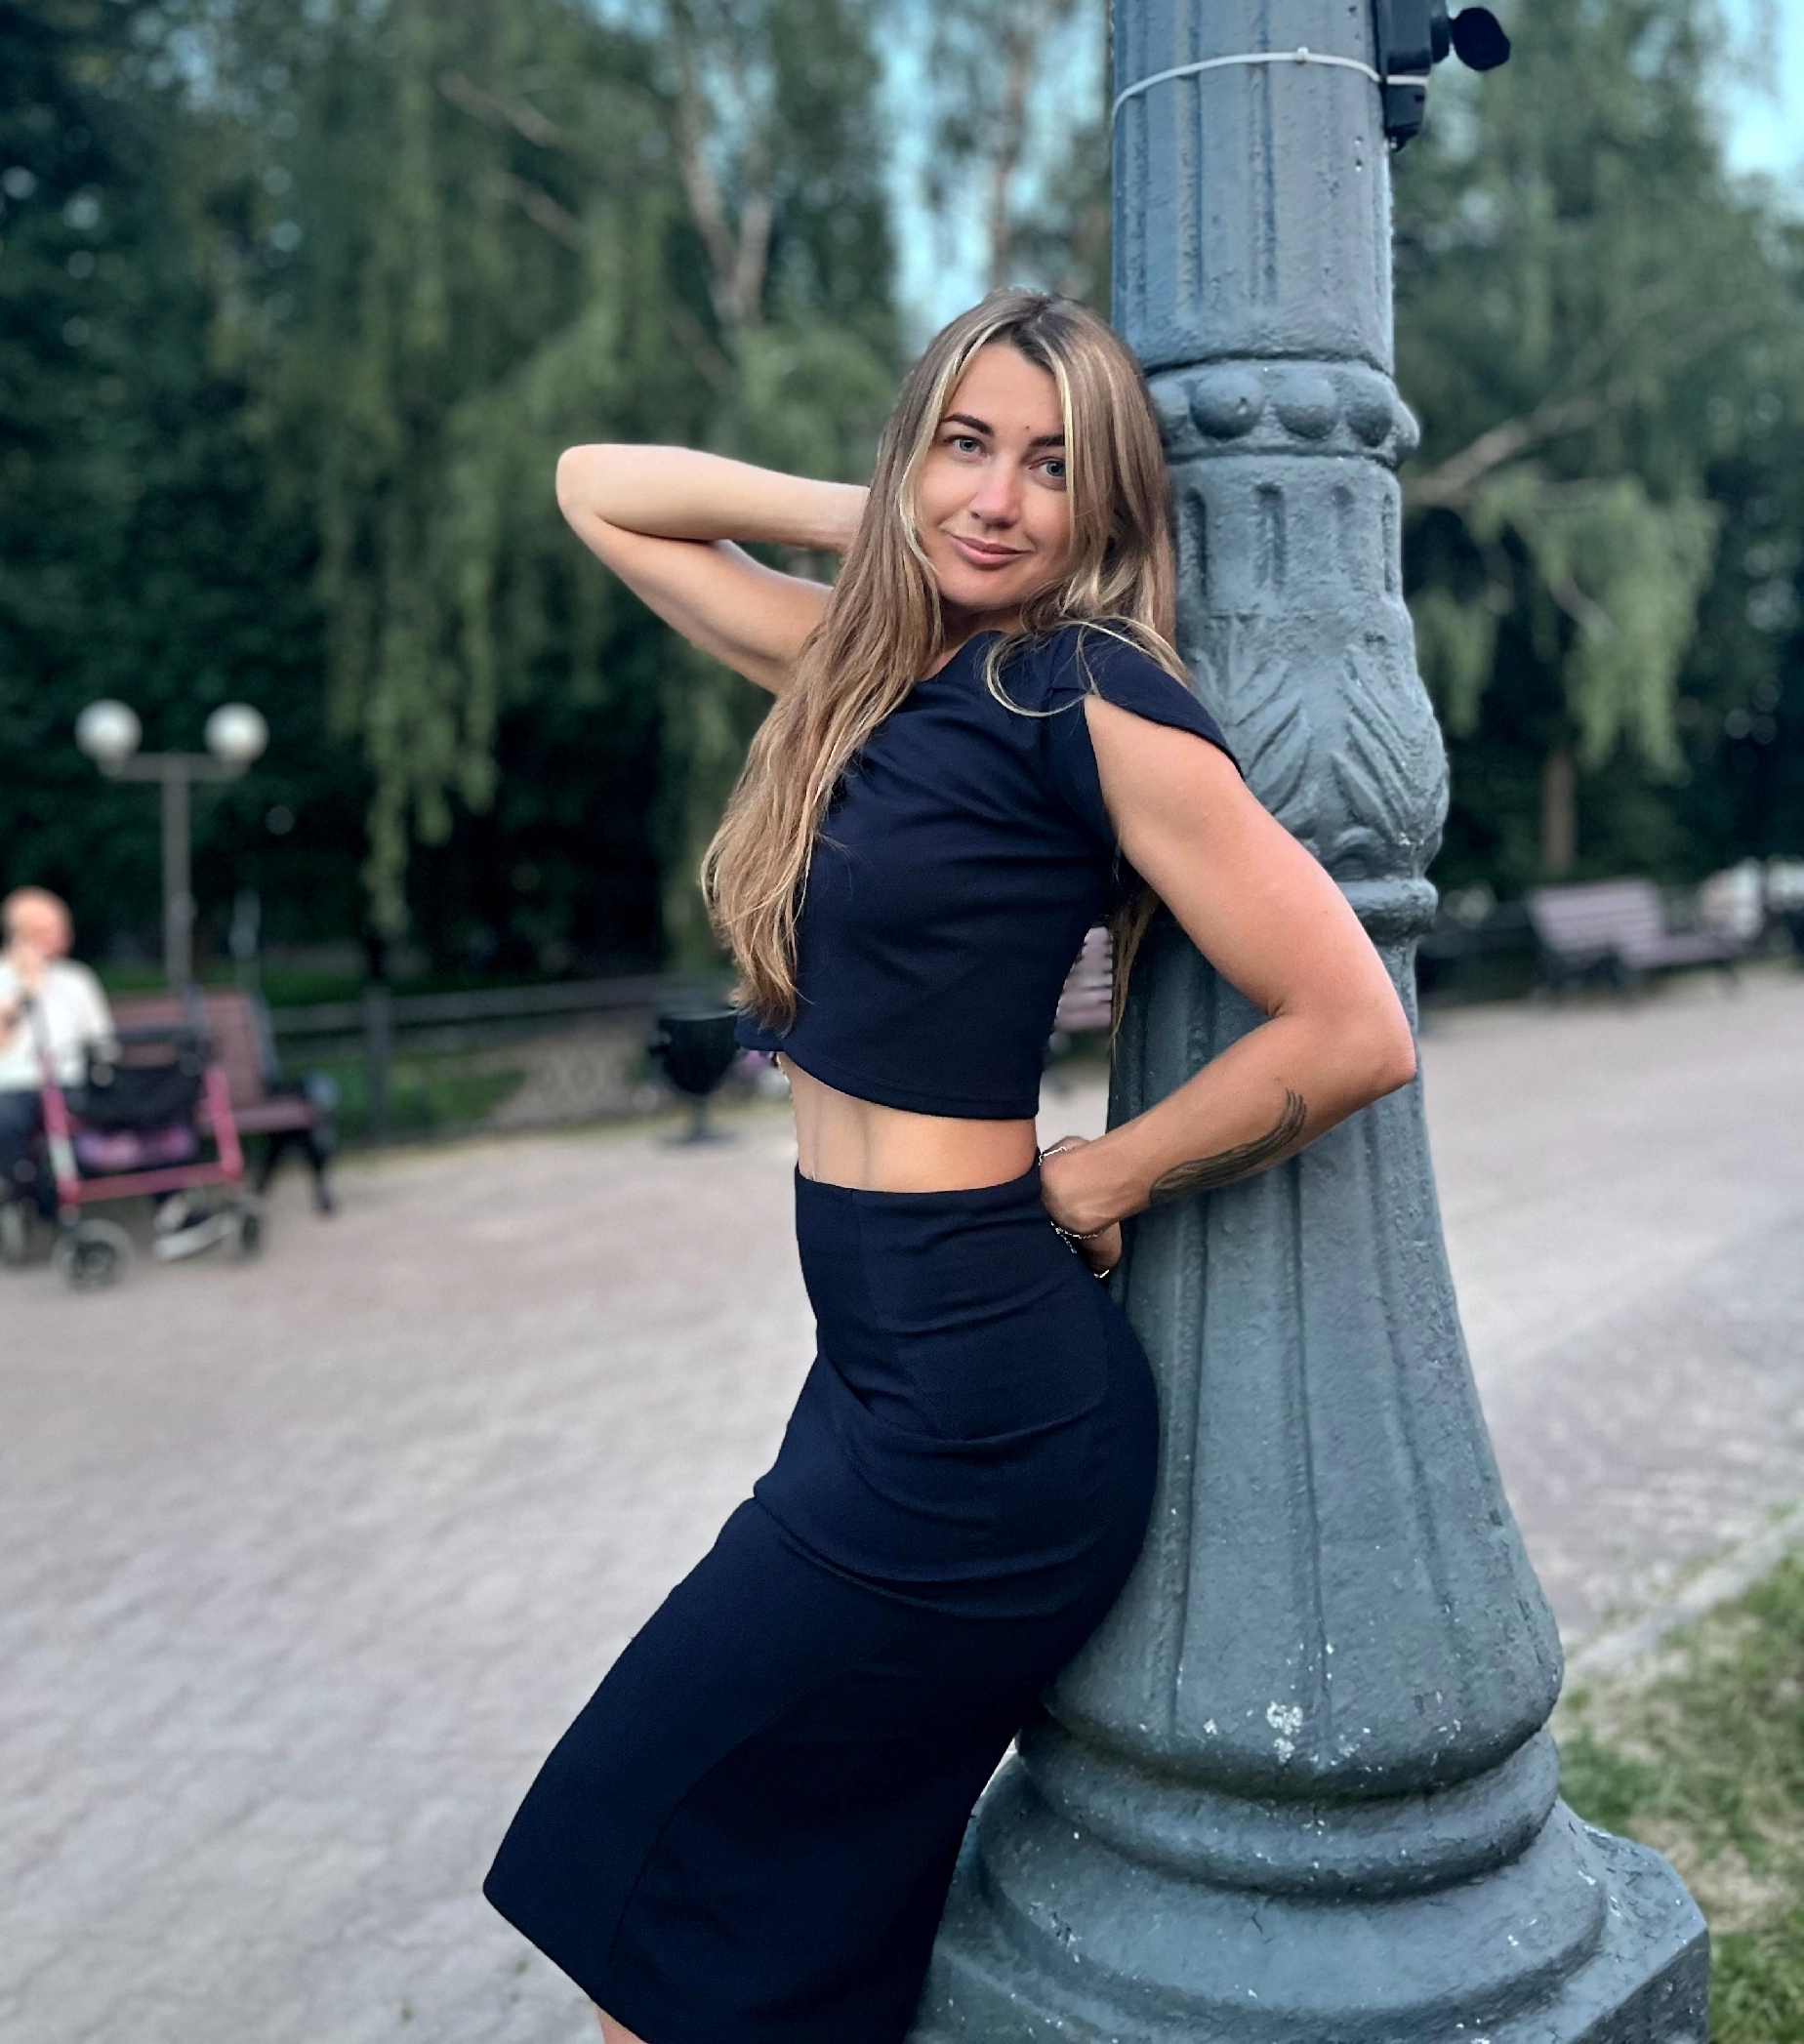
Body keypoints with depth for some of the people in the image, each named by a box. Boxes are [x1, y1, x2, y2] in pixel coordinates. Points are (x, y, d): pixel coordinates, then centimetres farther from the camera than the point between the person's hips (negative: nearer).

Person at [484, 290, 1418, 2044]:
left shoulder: (1093, 698, -13)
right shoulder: (872, 663, 9)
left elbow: (1354, 1028, -17)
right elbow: (597, 488, 18)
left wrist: (1097, 1182, -6)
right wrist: (881, 520, 8)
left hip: (975, 1404, -8)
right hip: (895, 1364, 8)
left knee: (653, 1882, 8)